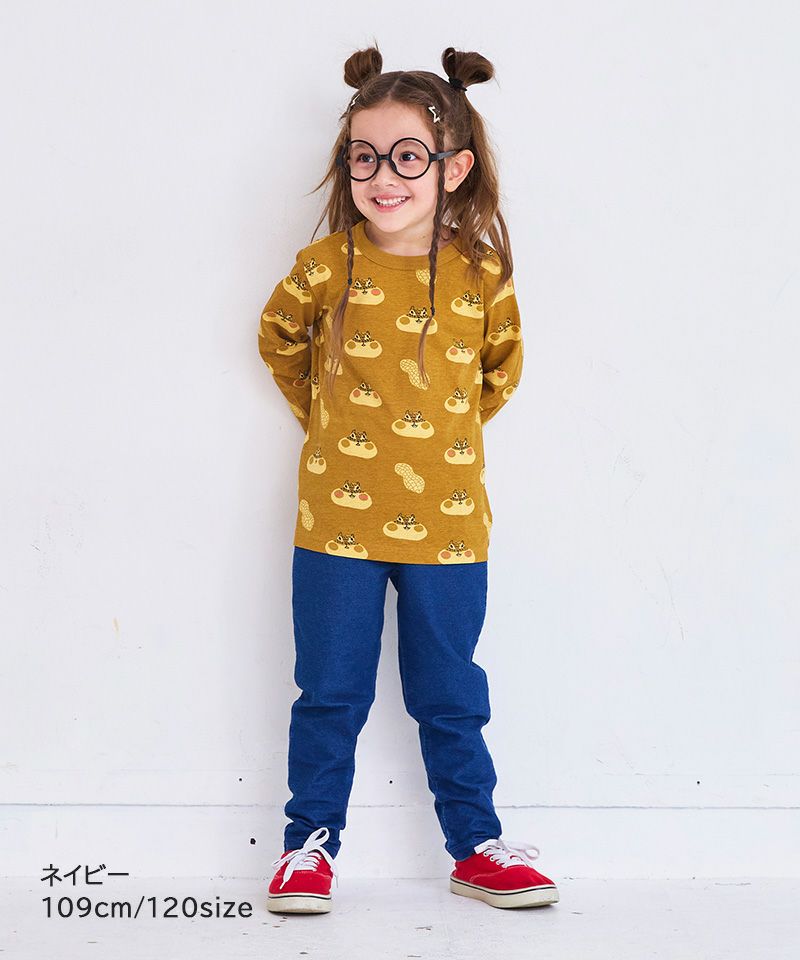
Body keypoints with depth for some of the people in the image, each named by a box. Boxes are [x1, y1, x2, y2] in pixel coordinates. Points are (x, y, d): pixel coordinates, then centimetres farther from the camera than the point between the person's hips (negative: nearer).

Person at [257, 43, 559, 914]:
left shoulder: (482, 274, -4)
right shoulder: (326, 266, -5)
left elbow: (501, 367, 16)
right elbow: (279, 339, 16)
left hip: (447, 526, 1)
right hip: (338, 521, 0)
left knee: (450, 697, 11)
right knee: (330, 694, 9)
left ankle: (475, 847, 26)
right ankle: (310, 843, 24)